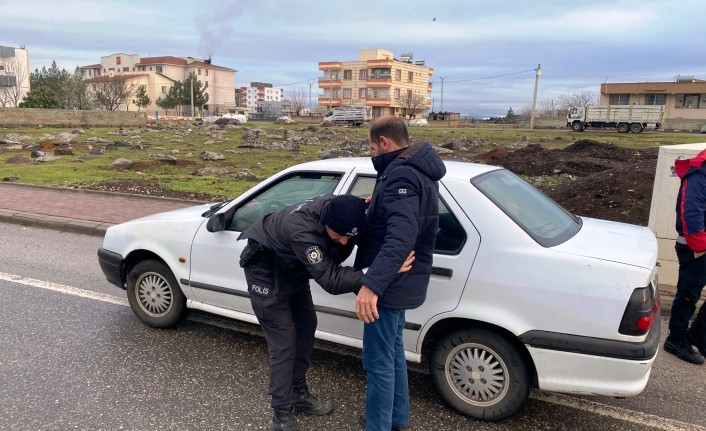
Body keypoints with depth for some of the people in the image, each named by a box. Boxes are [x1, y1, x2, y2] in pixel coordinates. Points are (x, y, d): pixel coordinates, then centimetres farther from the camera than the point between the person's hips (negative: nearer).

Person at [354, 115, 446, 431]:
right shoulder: (416, 168, 10)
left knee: (378, 361, 2)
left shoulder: (401, 174, -23)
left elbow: (401, 236, -39)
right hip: (400, 281, 11)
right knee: (393, 352, 24)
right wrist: (376, 205, 15)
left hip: (390, 284, -11)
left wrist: (371, 283, -47)